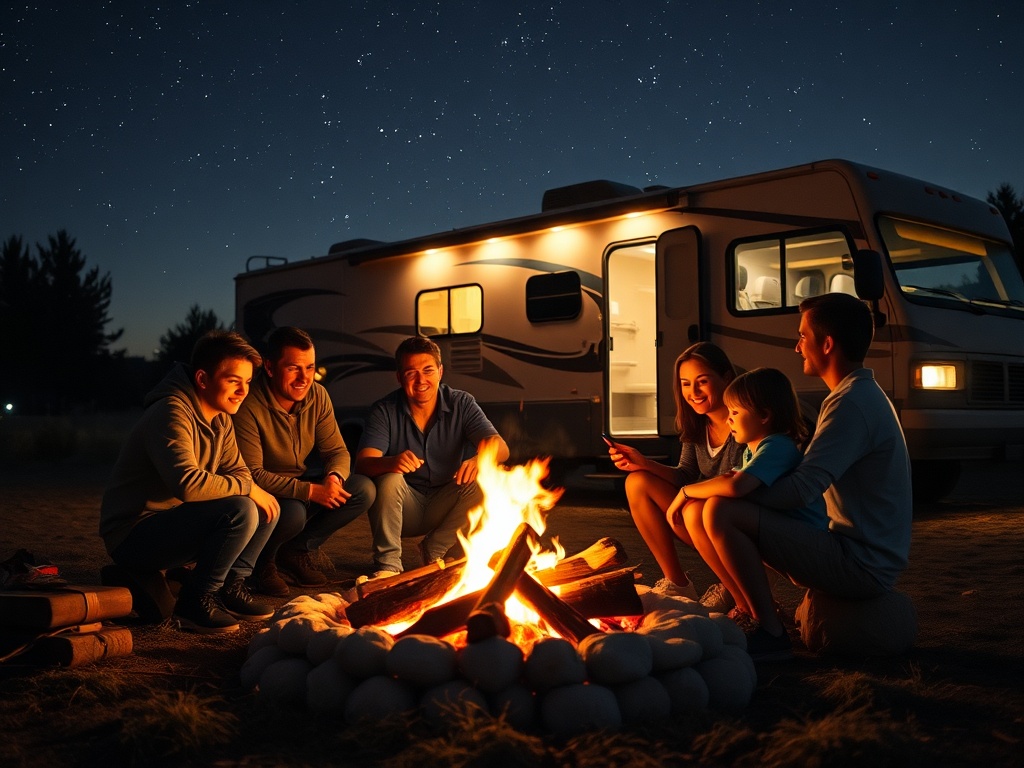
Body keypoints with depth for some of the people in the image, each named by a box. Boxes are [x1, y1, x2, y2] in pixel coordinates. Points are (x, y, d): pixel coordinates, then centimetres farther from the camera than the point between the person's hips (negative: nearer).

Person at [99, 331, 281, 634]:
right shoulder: (172, 413, -22)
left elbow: (237, 472, 9)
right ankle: (194, 603, -14)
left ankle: (230, 586, 8)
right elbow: (188, 482, -34)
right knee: (240, 512, -28)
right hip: (133, 536, -9)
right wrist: (248, 489, -22)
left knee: (266, 509, 2)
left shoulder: (221, 420, 8)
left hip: (176, 525, 9)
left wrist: (253, 492, -14)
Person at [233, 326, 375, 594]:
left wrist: (334, 477, -25)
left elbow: (337, 451, 0)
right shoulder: (248, 406, -23)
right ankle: (261, 562, -2)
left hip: (301, 492, 7)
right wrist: (309, 491, -31)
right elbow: (252, 474, -25)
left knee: (363, 489, -12)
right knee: (292, 512, -37)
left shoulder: (318, 396, -3)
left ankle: (296, 551, 2)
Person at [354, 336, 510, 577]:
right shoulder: (384, 411, -10)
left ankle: (434, 549, -7)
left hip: (445, 507, 2)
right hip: (404, 509, -2)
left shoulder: (461, 404, -7)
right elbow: (363, 463, -23)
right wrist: (391, 462, -48)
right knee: (389, 480, -31)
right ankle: (387, 563, -17)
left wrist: (480, 460, -44)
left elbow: (500, 447, -18)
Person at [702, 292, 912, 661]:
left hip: (863, 564, -11)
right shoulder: (865, 394, 14)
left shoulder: (851, 403, -19)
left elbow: (801, 489, -25)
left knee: (722, 512, -20)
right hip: (874, 557, 11)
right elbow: (816, 479, 18)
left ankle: (771, 634, -13)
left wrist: (737, 489, -9)